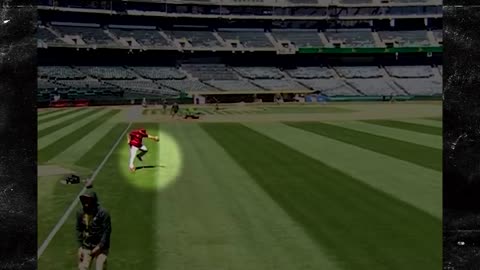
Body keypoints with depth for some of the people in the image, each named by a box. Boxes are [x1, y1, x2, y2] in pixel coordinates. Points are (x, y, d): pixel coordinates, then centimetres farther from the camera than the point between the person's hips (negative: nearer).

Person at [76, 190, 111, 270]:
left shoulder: (103, 213, -17)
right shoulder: (80, 213, -2)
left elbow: (107, 231, -14)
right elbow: (79, 230, 8)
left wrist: (99, 247, -16)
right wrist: (80, 247, 4)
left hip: (101, 247, -4)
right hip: (86, 246, 4)